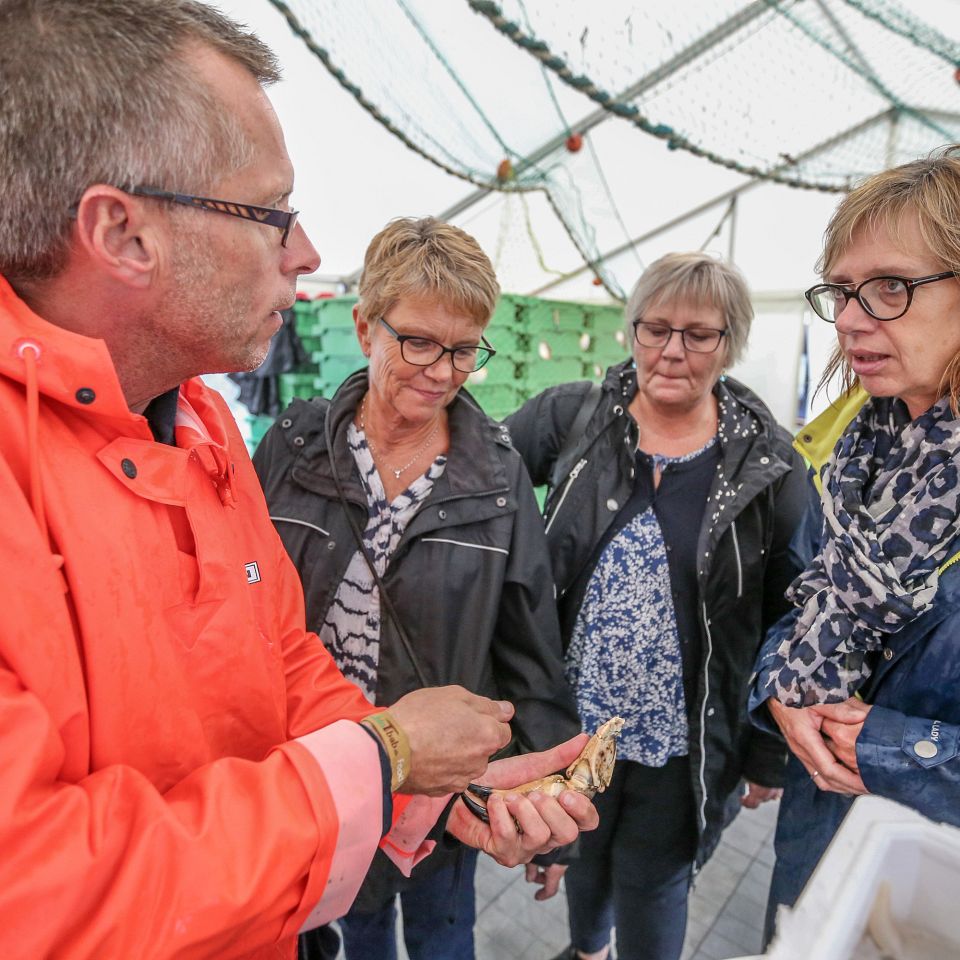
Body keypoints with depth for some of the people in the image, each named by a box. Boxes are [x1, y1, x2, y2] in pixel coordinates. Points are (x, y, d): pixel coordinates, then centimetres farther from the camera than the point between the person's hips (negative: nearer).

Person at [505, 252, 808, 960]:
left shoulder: (769, 464, -9)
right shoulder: (571, 419, -8)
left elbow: (788, 621, -3)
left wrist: (772, 754, 2)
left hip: (683, 744, -2)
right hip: (573, 721, 2)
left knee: (652, 890, 19)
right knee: (581, 858, 28)